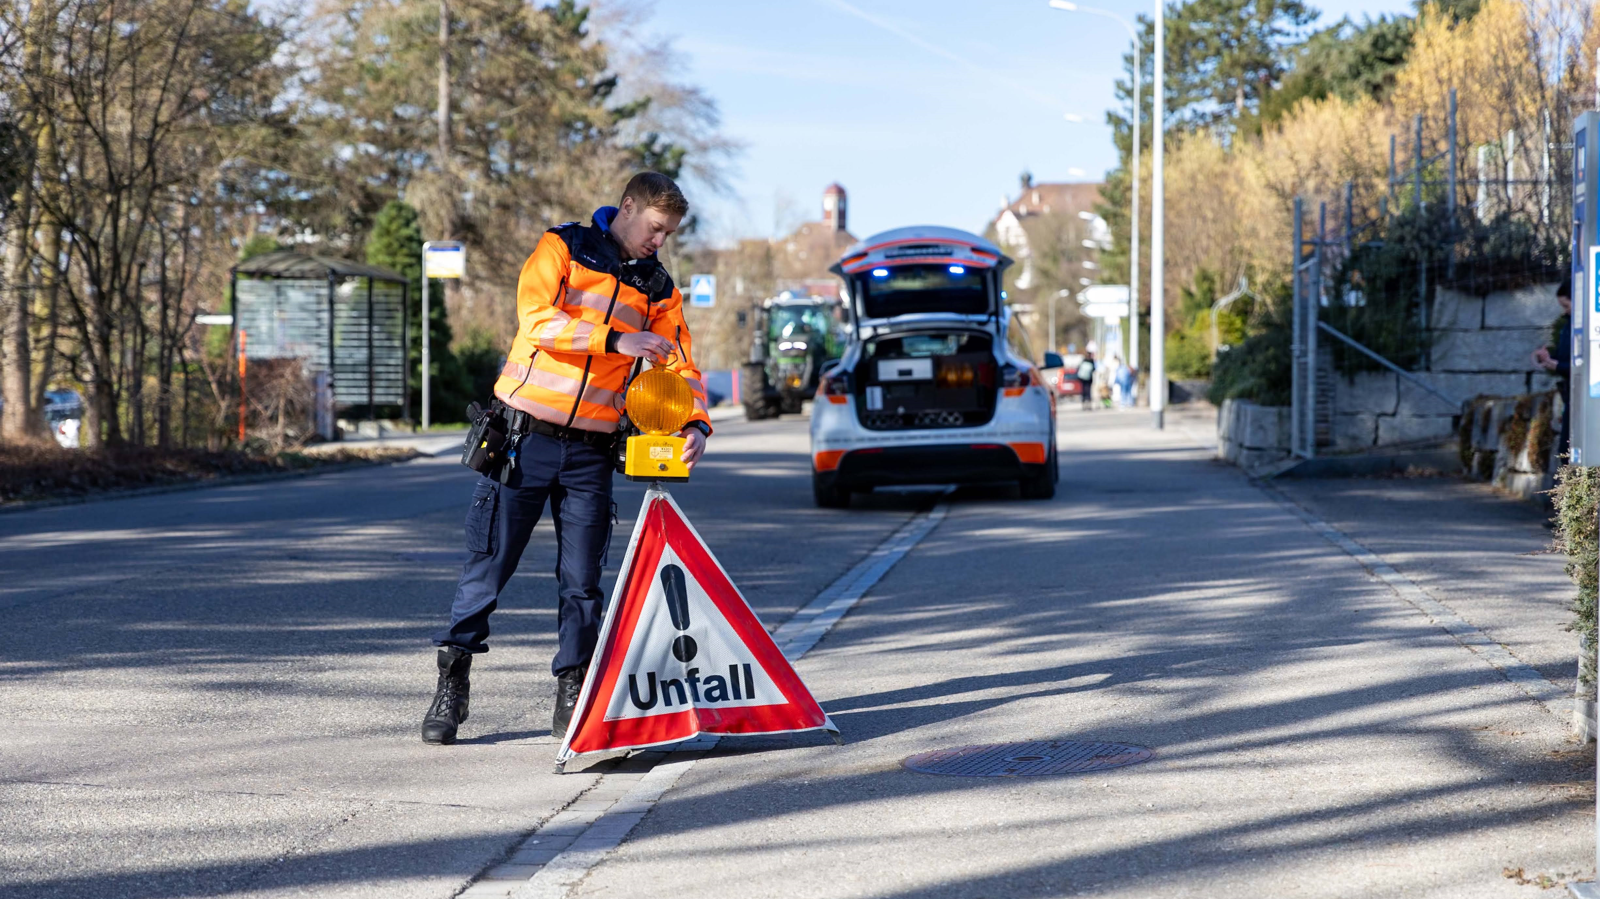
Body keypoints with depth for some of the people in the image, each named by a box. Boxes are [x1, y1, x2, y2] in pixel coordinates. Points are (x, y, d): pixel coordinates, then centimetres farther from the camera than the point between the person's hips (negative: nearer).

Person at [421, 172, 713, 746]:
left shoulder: (658, 289, 11)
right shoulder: (564, 248, -2)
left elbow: (681, 365, 8)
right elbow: (536, 320, -17)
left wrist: (695, 423, -11)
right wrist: (615, 340, -24)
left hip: (591, 452, 4)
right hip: (524, 437, -3)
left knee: (581, 580, 3)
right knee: (488, 565, 0)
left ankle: (571, 701, 11)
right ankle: (451, 687, 10)